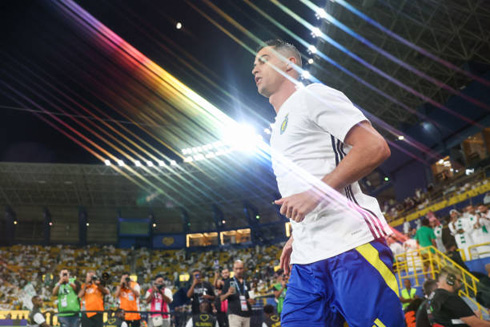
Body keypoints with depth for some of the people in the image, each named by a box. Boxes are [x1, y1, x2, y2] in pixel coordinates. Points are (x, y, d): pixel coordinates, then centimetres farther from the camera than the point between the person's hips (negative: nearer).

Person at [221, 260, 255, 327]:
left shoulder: (247, 283, 15)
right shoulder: (229, 282, 2)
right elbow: (222, 299, -1)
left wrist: (252, 301, -2)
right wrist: (228, 293, -22)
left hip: (247, 314, 5)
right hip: (234, 314, -5)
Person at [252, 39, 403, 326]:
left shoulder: (312, 95, 0)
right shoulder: (278, 130, 26)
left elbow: (375, 147, -12)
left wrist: (316, 193, -17)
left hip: (352, 247, -8)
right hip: (307, 261, 9)